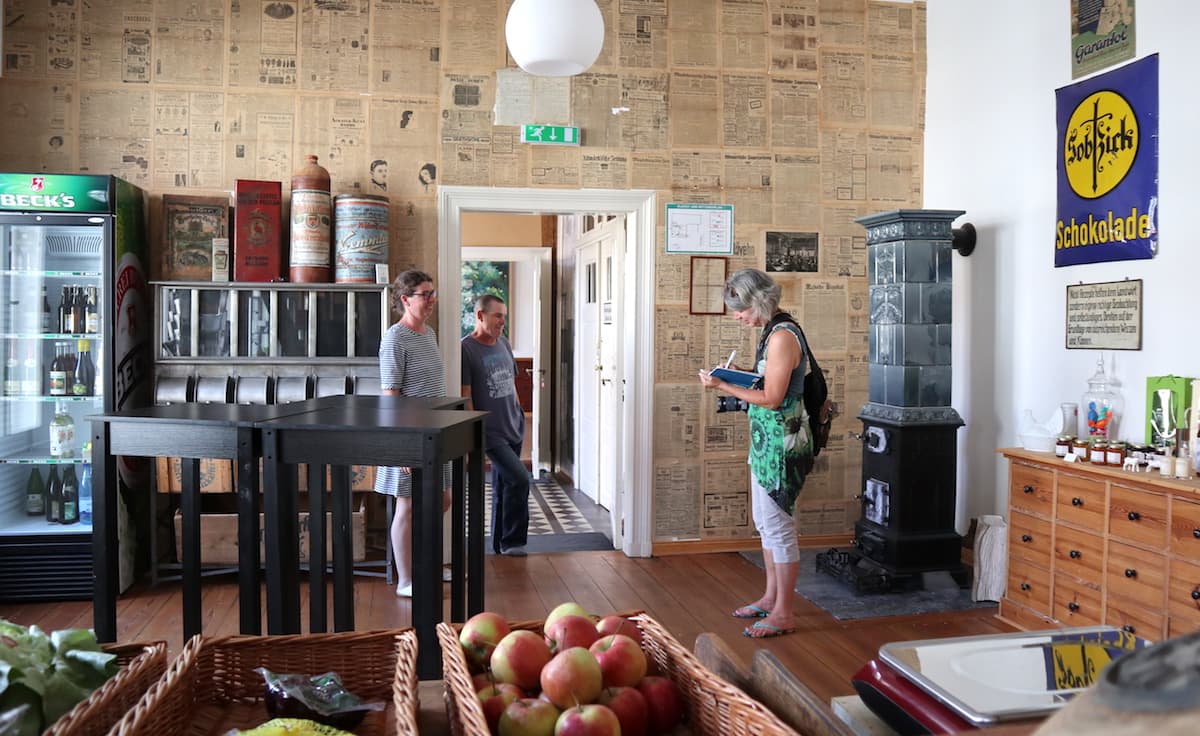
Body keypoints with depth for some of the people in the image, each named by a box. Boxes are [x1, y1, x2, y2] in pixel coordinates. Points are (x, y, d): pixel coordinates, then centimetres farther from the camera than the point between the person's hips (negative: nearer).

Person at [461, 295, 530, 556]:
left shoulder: (504, 343, 11)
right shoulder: (466, 349, -12)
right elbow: (465, 397, -14)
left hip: (513, 429, 7)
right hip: (491, 432, -7)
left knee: (503, 486, 13)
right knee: (520, 479, -15)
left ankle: (501, 543, 24)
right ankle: (512, 541, 1)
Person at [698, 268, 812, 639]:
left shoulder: (782, 337, -19)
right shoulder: (771, 332, 12)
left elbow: (771, 398, -21)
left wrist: (722, 386, -18)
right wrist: (738, 378, 7)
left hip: (781, 443, -10)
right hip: (767, 440, 10)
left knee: (777, 526, -3)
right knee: (765, 523, 17)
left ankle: (783, 614, 8)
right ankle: (771, 598, 30)